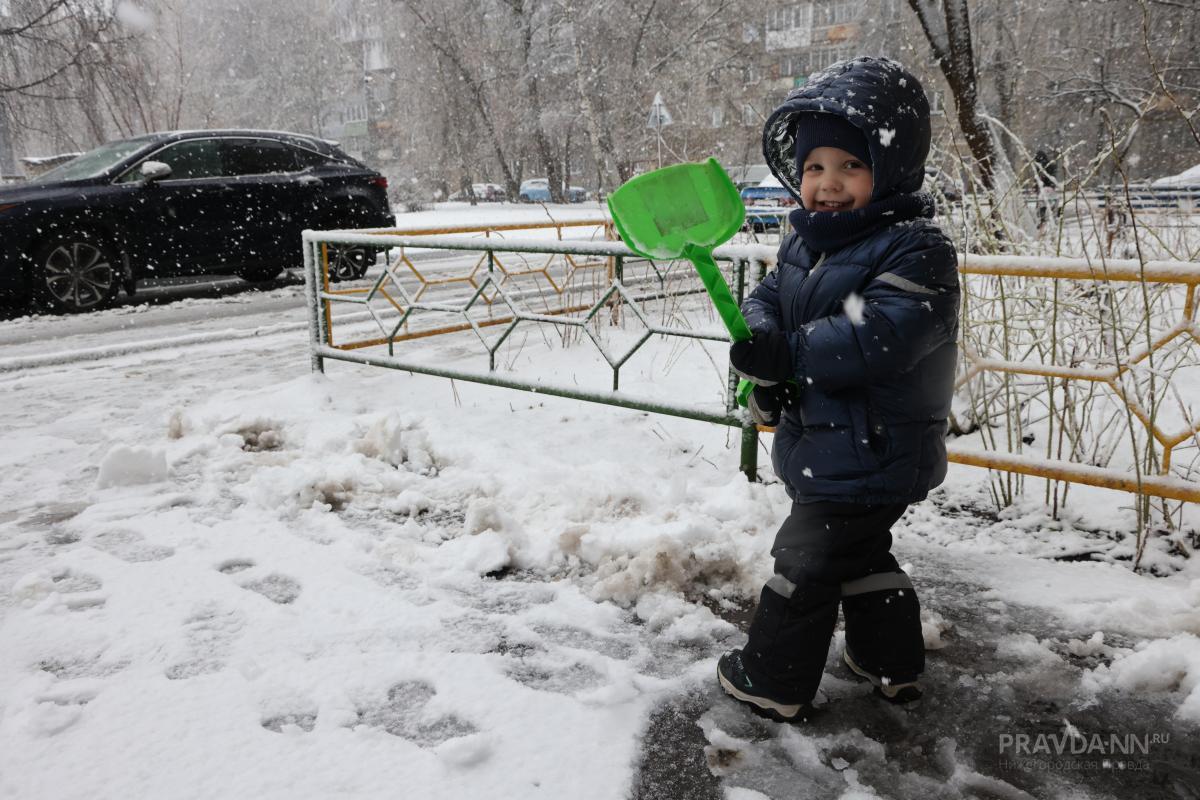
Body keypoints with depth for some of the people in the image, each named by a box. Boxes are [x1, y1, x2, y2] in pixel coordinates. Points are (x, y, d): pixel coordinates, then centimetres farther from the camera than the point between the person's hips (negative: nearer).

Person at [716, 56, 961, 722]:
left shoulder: (914, 249, -20)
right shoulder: (805, 242, 6)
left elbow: (877, 338, -32)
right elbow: (766, 300, 5)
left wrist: (789, 353, -26)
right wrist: (760, 342, -18)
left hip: (869, 458, -9)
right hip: (824, 444, 9)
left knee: (805, 560, 3)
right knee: (861, 552, 24)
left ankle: (773, 680, 22)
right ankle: (891, 664, 44)